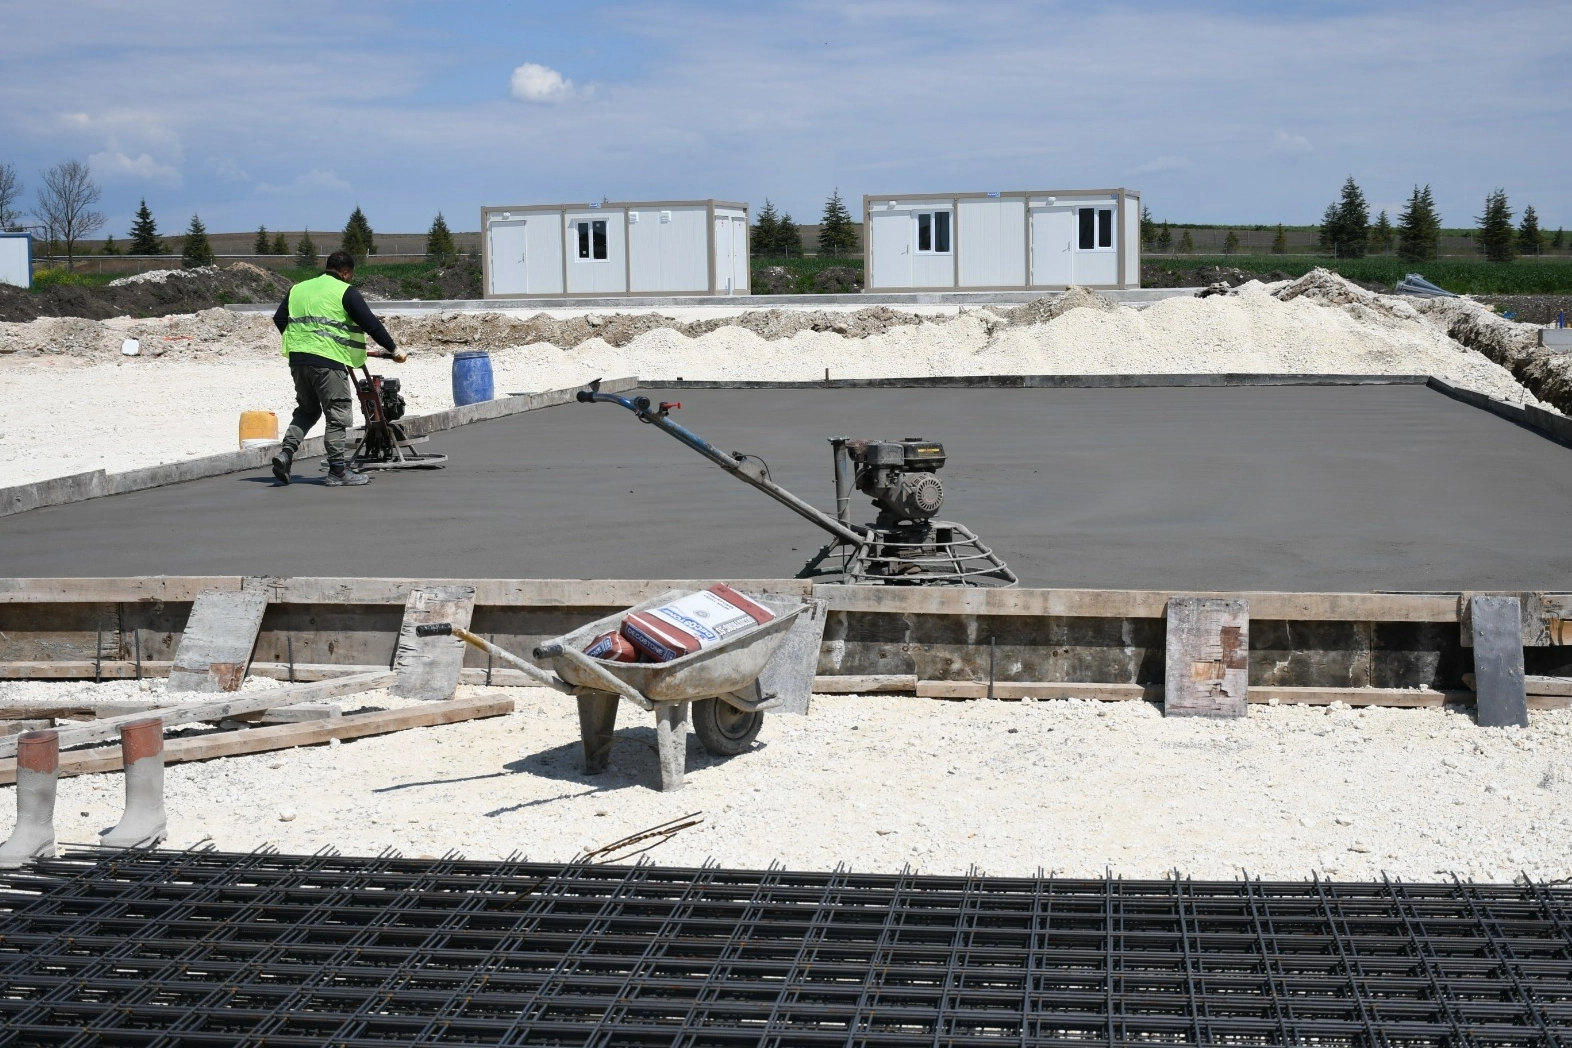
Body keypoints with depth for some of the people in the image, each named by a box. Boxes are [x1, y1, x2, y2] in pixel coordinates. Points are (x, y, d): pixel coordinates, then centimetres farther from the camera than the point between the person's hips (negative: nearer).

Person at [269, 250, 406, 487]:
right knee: (337, 415, 1)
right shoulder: (345, 292, -2)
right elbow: (370, 323, -6)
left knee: (306, 409, 22)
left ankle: (286, 453, 5)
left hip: (298, 359, 7)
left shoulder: (297, 289, 17)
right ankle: (338, 471, 2)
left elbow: (279, 319, 18)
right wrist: (393, 350, 3)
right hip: (328, 360, -7)